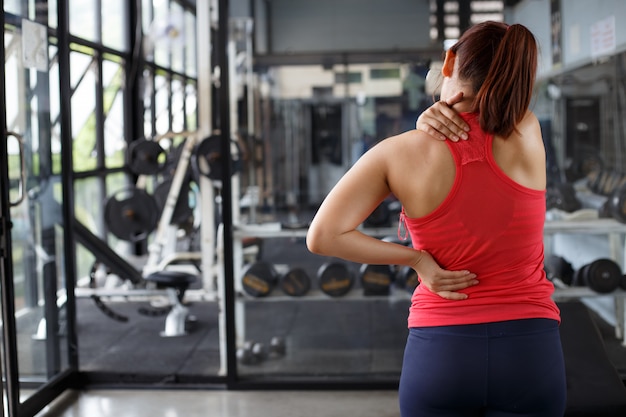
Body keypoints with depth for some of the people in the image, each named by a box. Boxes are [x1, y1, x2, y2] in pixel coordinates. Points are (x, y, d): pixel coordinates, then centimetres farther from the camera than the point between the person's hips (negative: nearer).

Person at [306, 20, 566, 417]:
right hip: (529, 350, 1)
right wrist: (441, 118, 4)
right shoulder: (527, 134, -5)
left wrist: (416, 259, -6)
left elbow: (322, 236, -11)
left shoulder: (398, 153, -8)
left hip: (440, 351, -1)